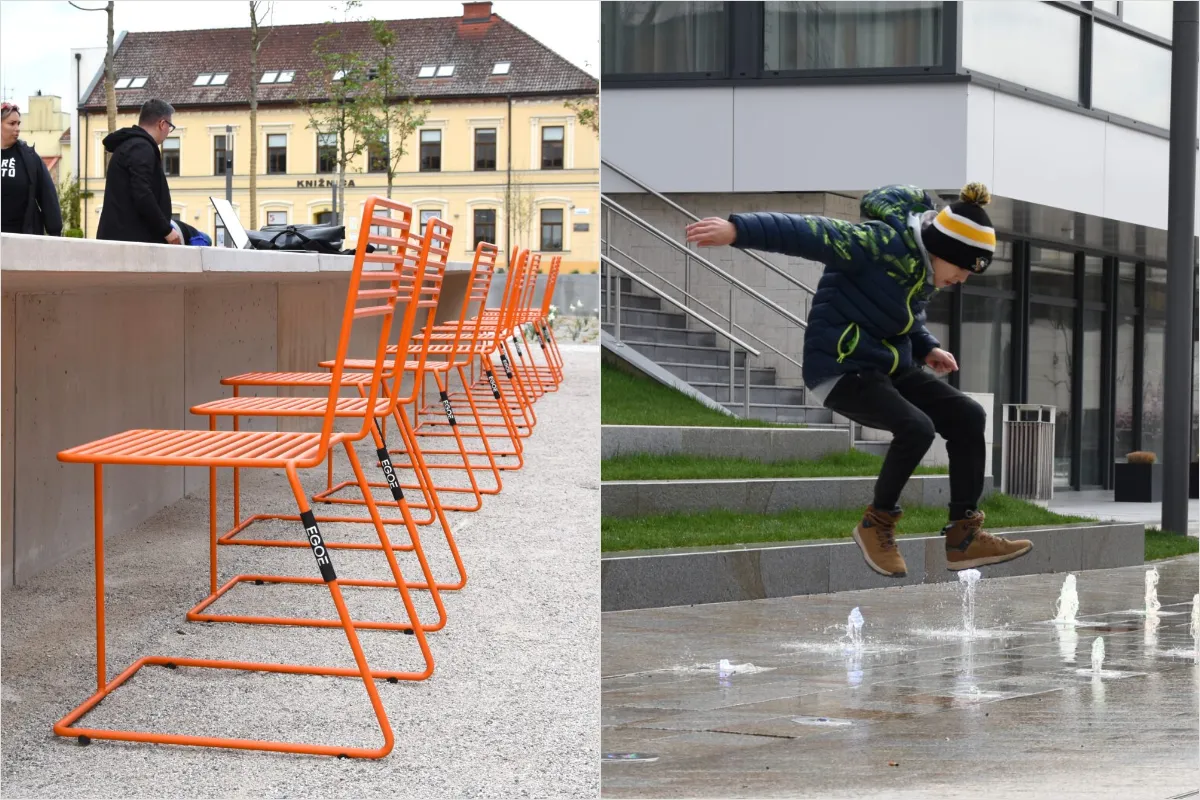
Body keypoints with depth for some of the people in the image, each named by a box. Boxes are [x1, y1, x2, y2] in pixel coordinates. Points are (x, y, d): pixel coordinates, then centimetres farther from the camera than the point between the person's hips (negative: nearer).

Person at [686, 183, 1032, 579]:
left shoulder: (922, 268, 6)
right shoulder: (884, 242, -21)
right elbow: (812, 233, -31)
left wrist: (927, 349, 4)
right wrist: (737, 229, -41)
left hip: (887, 367, 9)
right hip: (842, 369, -9)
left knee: (967, 416, -1)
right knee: (916, 427, -27)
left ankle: (963, 536, 6)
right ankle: (878, 523, -4)